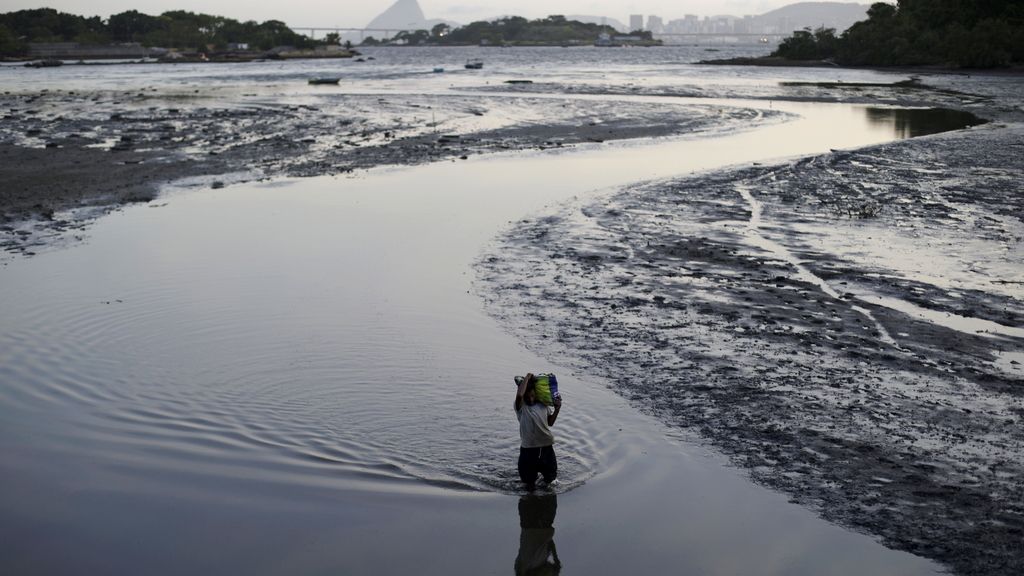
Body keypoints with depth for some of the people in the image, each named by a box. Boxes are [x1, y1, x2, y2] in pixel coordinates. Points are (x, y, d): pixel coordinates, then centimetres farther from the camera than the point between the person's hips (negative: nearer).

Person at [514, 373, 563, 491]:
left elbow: (550, 422, 13)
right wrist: (527, 377, -25)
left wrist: (557, 408, -2)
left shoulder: (543, 405, 1)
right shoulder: (521, 407, -13)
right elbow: (519, 395, -36)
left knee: (550, 476, 20)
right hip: (528, 448, -3)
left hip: (546, 446, 4)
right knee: (528, 480, 10)